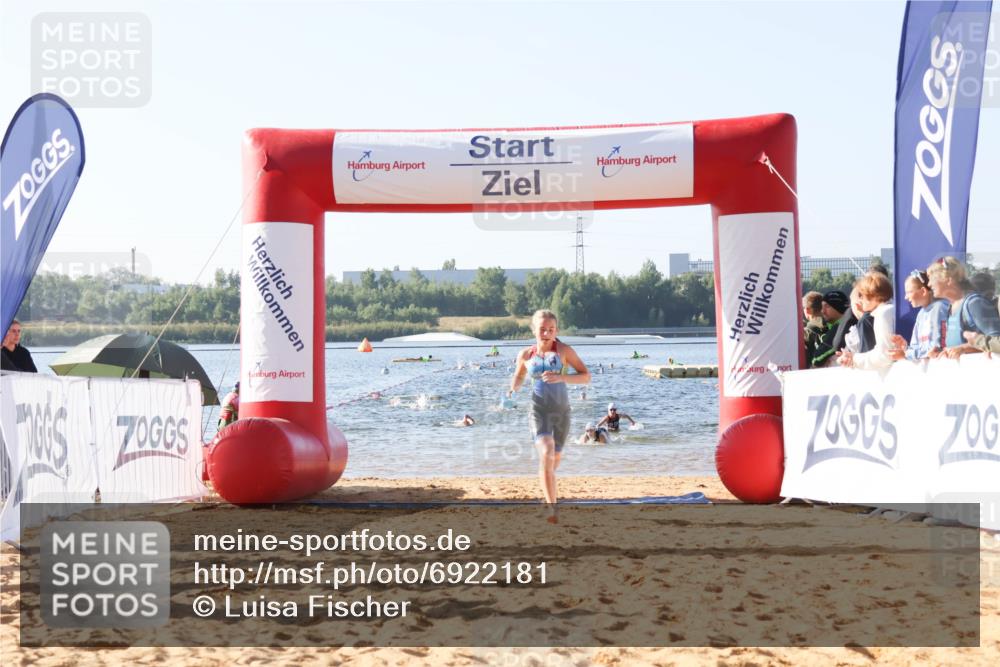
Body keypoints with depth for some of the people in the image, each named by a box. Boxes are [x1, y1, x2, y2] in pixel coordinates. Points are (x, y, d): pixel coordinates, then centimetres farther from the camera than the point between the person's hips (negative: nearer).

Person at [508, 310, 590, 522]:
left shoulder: (564, 351, -6)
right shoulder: (526, 355, 2)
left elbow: (586, 376, -10)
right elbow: (518, 377, 20)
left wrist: (561, 377, -25)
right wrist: (513, 389, -3)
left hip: (561, 410, 1)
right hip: (538, 409, -1)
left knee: (555, 458, 18)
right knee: (546, 453, -23)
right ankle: (551, 507, -26)